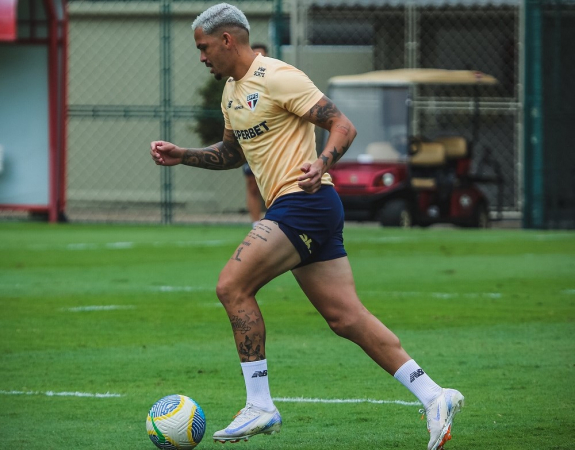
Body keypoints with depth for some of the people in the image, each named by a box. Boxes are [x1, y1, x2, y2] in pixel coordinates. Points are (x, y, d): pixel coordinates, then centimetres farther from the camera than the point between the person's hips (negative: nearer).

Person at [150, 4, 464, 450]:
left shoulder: (276, 77, -10)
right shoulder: (231, 91, 19)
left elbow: (343, 126, -13)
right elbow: (232, 154, 32)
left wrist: (322, 163, -30)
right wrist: (182, 156, 19)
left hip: (304, 201, -9)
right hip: (291, 211, 9)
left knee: (233, 286, -13)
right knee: (346, 317, 3)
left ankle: (260, 406, -9)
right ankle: (434, 396, 2)